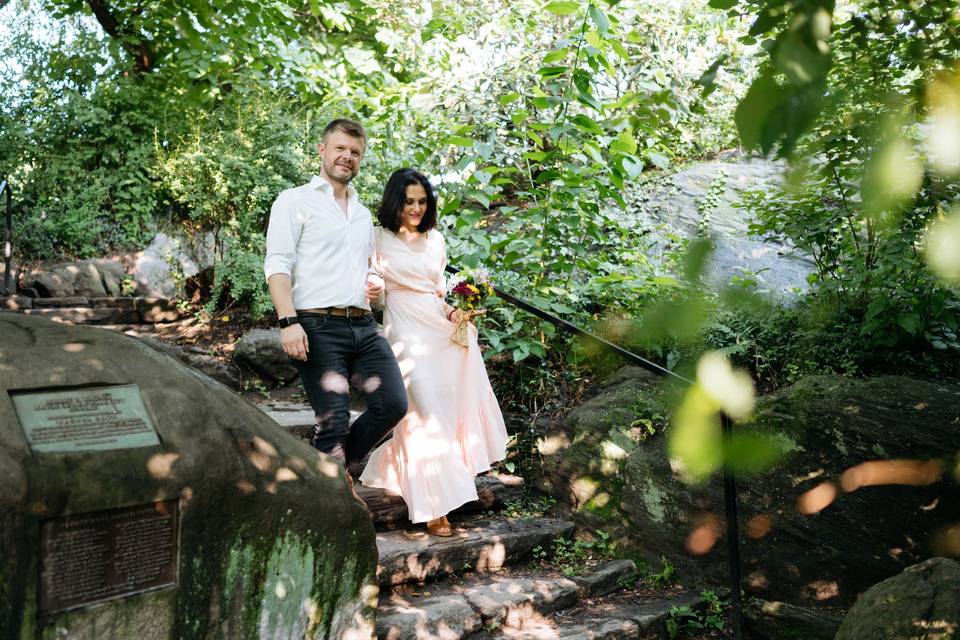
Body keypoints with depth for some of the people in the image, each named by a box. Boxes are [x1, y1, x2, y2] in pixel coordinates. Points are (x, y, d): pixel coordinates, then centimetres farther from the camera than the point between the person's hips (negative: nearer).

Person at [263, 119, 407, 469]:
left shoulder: (363, 213, 25)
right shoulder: (295, 201, 5)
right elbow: (277, 265, -6)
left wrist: (374, 285, 9)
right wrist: (288, 321, -19)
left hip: (364, 326, 6)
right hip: (318, 327, -6)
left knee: (393, 404, -7)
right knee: (334, 421, -10)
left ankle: (329, 463, 13)